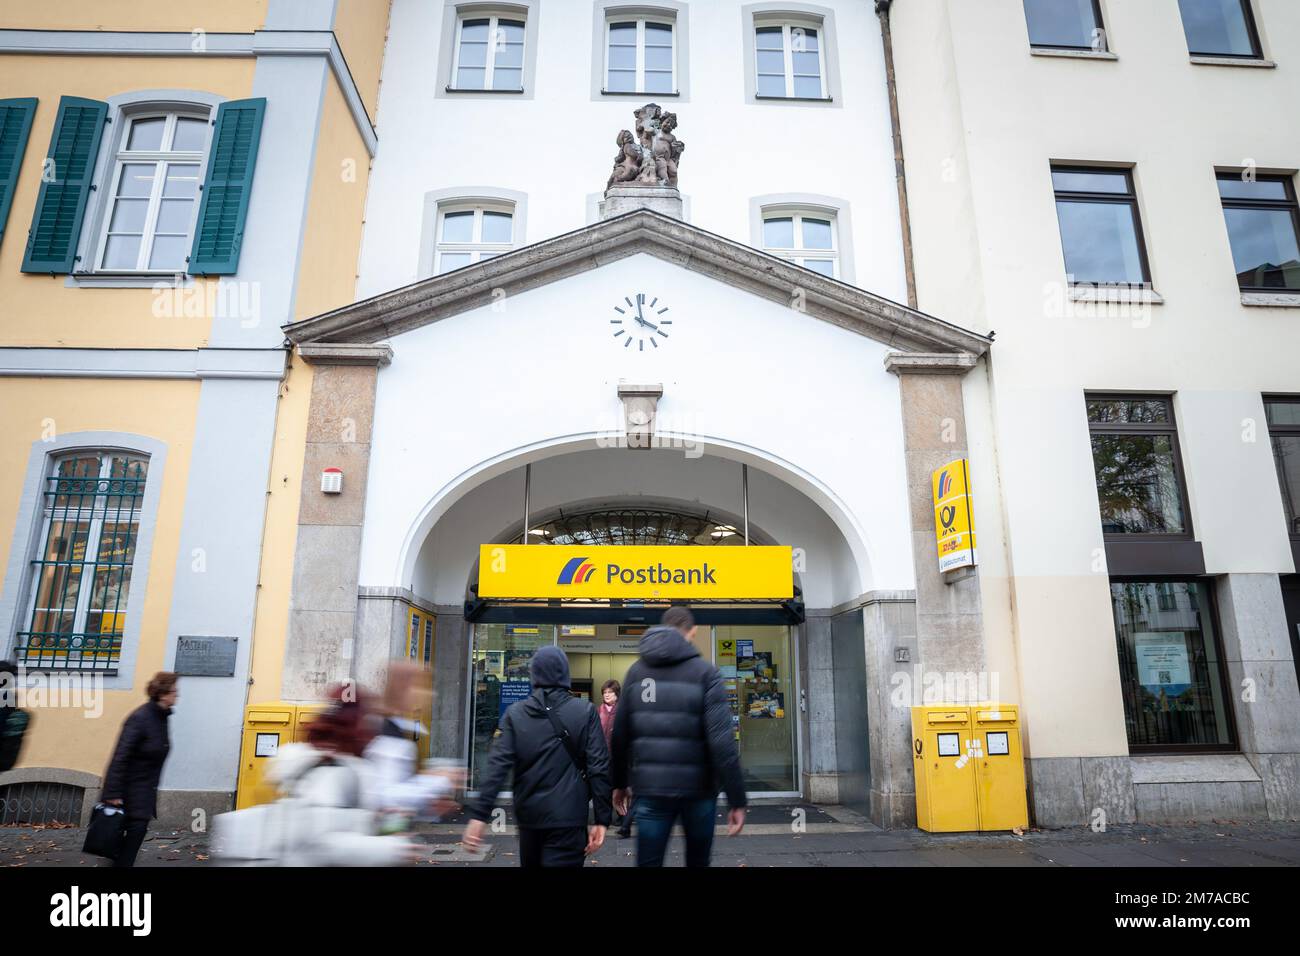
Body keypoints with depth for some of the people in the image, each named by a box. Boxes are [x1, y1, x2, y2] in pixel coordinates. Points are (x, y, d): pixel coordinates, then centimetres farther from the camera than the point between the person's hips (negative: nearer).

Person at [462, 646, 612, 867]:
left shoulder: (515, 713, 0)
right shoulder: (585, 712, -5)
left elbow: (497, 765, -7)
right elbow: (598, 768, -9)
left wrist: (479, 814, -7)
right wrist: (601, 819, -4)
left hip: (528, 816, 3)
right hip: (568, 818, -3)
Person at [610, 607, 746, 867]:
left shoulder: (636, 671, 5)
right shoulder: (704, 672, -7)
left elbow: (620, 734, 6)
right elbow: (722, 740, -14)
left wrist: (619, 783, 18)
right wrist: (737, 799, -11)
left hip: (650, 789, 2)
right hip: (697, 788, -2)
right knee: (698, 860, 20)